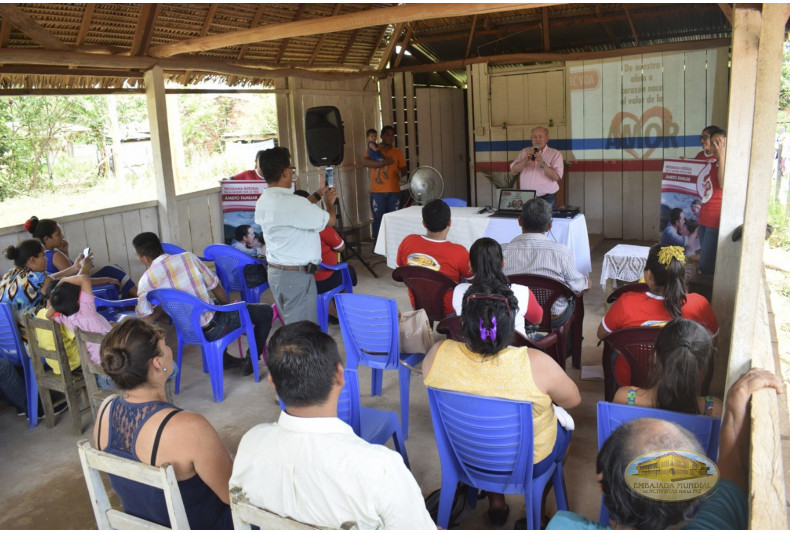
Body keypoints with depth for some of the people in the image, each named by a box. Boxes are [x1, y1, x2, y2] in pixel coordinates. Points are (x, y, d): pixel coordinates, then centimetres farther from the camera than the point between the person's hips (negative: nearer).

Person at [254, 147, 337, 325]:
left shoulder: (263, 201, 5)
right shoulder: (291, 203, -24)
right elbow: (330, 221, -14)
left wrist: (317, 195, 30)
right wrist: (328, 202, 8)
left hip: (275, 271, 9)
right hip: (297, 276, -9)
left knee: (290, 323, 19)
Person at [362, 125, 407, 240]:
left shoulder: (398, 153, 15)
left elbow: (404, 169, 11)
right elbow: (365, 162, -9)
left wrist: (401, 172, -14)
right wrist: (384, 163, -16)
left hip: (394, 191, 2)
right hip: (377, 192, -2)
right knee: (378, 219, -2)